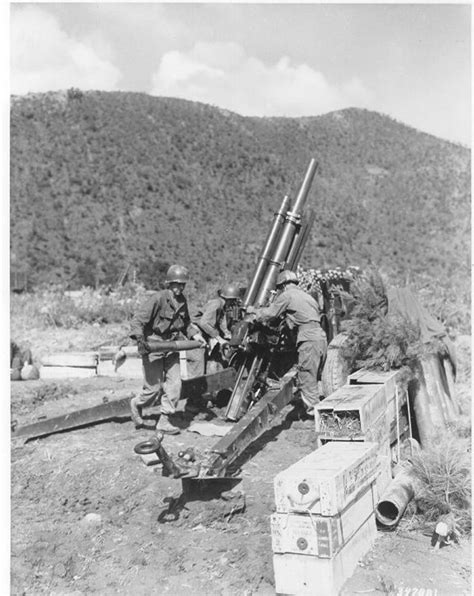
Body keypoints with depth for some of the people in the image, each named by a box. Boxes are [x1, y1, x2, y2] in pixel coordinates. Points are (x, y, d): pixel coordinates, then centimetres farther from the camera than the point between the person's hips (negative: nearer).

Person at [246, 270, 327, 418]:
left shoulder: (287, 295, 1)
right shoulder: (306, 295, 26)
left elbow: (269, 313, 3)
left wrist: (253, 310, 21)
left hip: (309, 340, -9)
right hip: (321, 338, 9)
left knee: (306, 379, -4)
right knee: (311, 379, 15)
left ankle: (313, 412, -6)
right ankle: (317, 410, 18)